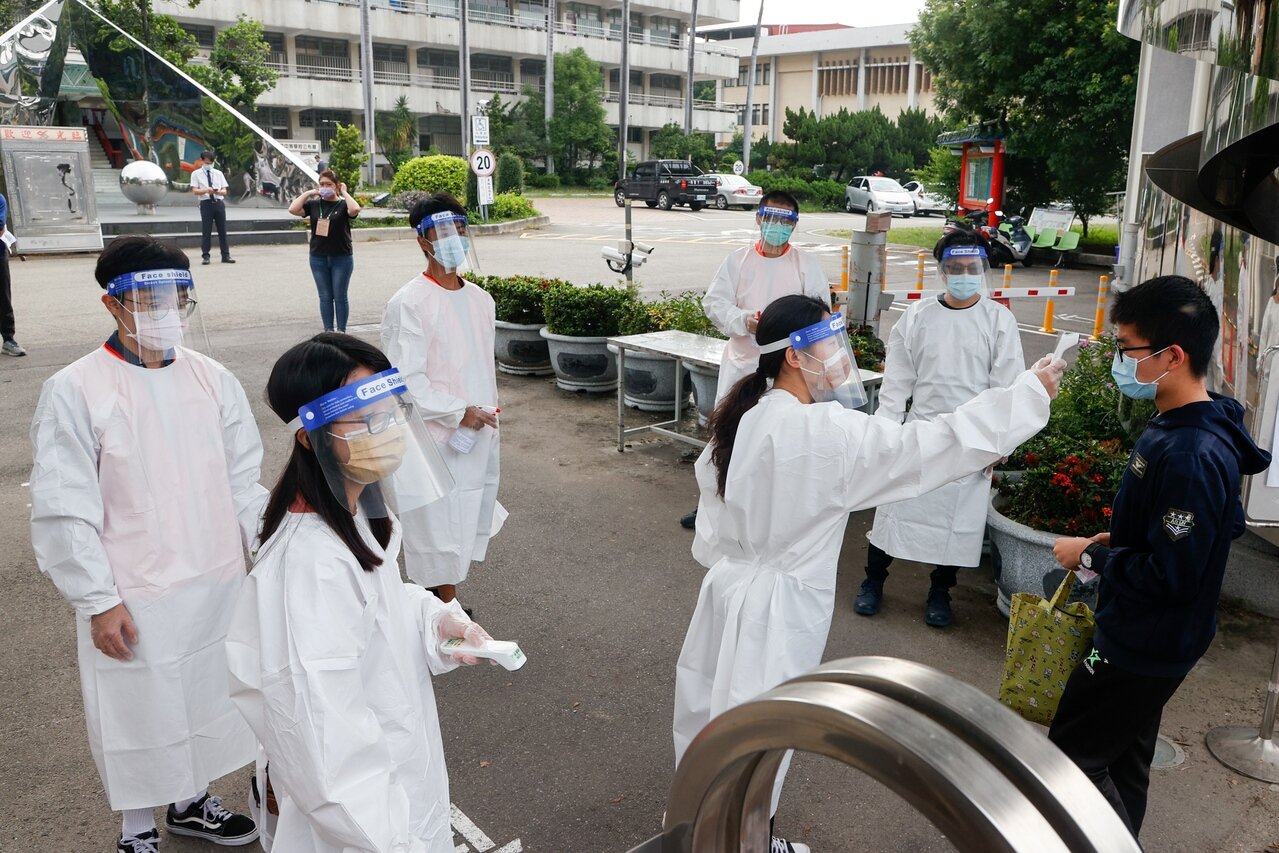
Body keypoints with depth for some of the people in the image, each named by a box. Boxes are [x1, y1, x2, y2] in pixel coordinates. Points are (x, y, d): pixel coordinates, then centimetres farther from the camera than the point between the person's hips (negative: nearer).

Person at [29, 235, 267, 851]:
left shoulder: (212, 379, 0)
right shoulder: (75, 391, -12)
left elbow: (243, 481, 6)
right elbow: (64, 512, -11)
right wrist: (99, 601, -11)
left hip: (217, 582, 4)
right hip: (133, 597, -4)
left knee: (207, 699, 20)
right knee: (139, 712, 13)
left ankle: (192, 802, 45)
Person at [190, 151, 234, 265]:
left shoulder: (218, 173, 13)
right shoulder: (196, 174, 4)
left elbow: (224, 191, 8)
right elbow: (195, 191, -4)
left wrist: (219, 191, -15)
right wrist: (206, 190, -23)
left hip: (219, 203, 3)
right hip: (206, 204, -3)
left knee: (222, 230, 6)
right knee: (206, 231, -2)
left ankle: (226, 255, 11)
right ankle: (205, 256, 4)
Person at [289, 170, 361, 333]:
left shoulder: (343, 204, -4)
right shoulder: (314, 204, 5)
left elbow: (355, 210, -26)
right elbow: (293, 209, -6)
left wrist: (344, 193, -13)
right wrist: (308, 193, -5)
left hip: (341, 258, -3)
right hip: (318, 258, 3)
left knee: (340, 297, 5)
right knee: (325, 297, 9)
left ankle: (341, 331, 14)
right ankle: (328, 331, 17)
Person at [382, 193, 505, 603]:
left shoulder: (480, 299, 9)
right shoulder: (409, 304, -13)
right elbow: (405, 380, -17)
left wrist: (489, 420, 15)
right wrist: (458, 413, -17)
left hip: (480, 436, 7)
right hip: (437, 442, -7)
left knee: (468, 527, 16)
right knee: (438, 529, 2)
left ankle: (442, 606, 32)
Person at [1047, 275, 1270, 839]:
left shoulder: (1191, 456, -30)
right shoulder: (1179, 426, 2)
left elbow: (1170, 576, -29)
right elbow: (1204, 526, 15)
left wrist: (1090, 557, -15)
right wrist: (1118, 541, 5)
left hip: (1146, 645, -10)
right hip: (1146, 638, 10)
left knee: (1073, 755, 3)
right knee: (1121, 760, 24)